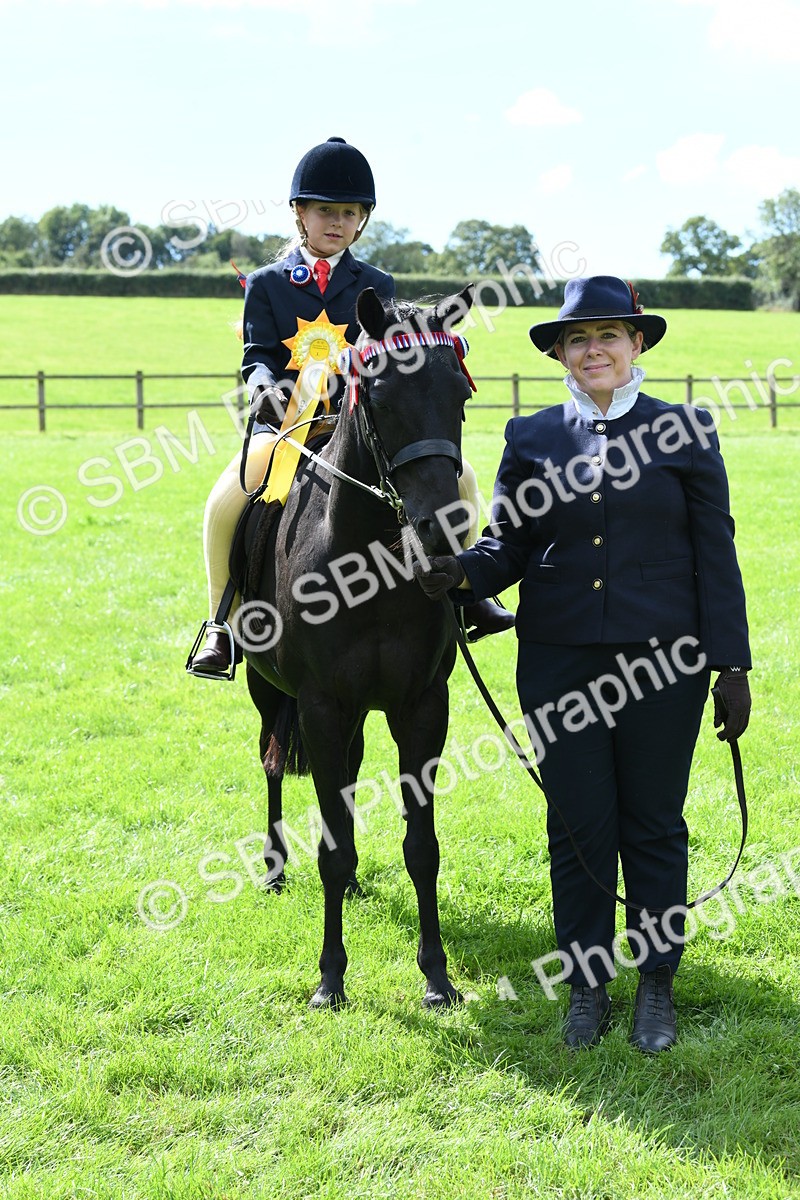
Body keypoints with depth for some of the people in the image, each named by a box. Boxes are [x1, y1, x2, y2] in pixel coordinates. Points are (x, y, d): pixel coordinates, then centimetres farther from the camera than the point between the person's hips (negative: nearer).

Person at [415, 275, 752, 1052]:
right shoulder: (530, 438, 7)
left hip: (662, 663, -1)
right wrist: (461, 573, -17)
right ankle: (586, 986, 22)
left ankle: (655, 985, 23)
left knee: (654, 825, 8)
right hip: (559, 661, 2)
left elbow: (716, 557, 1)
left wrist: (732, 667, -3)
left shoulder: (686, 433, 1)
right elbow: (508, 544, 6)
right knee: (577, 827, 7)